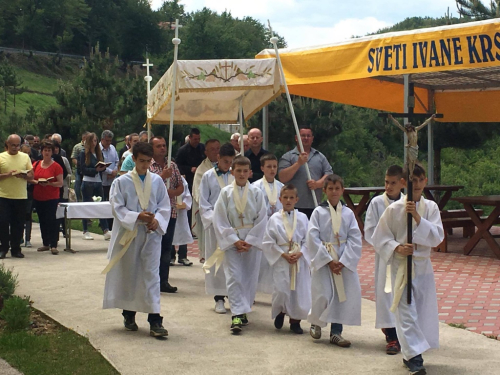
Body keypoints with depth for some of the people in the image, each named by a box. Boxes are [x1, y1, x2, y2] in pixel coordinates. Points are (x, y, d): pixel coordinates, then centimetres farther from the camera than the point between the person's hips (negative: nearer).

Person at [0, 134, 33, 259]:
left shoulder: (25, 157, 8)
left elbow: (31, 175, 6)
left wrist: (23, 176, -14)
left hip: (21, 196, 2)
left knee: (18, 224, 5)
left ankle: (16, 249, 14)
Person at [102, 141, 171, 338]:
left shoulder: (157, 181, 4)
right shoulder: (121, 182, -2)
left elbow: (165, 206, 7)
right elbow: (117, 208, -6)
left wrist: (157, 220, -13)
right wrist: (138, 217, -19)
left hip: (151, 235, 1)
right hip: (128, 234, -1)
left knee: (152, 275, -3)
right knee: (128, 275, 10)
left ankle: (155, 320, -5)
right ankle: (129, 315, 26)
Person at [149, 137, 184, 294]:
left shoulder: (172, 165, 11)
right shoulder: (147, 166, -4)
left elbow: (181, 187, 12)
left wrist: (173, 192, -9)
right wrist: (163, 176, -21)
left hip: (170, 212, 5)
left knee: (167, 248, 8)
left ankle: (163, 281, 14)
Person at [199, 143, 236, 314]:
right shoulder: (208, 177, 3)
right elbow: (204, 204, 3)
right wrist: (215, 219, -10)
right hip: (214, 223, -1)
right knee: (217, 259, 1)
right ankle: (219, 298, 6)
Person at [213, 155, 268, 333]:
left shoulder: (256, 193, -1)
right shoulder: (225, 193, -1)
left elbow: (262, 219, -1)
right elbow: (220, 220, -2)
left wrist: (249, 241, -8)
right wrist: (234, 240, -9)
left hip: (253, 241, 1)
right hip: (232, 241, -1)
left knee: (250, 277, 6)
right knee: (234, 277, -7)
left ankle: (243, 310, 20)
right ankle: (237, 314, -8)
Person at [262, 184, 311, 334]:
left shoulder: (302, 218, 4)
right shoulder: (274, 219, -1)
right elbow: (269, 242, -2)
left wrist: (300, 253, -11)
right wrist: (283, 254, -11)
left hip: (300, 260, 2)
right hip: (281, 261, -2)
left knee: (300, 291, 0)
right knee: (281, 291, -8)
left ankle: (295, 321, 17)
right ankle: (279, 313, 23)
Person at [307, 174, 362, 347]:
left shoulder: (348, 213, 4)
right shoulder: (318, 212, -1)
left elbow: (355, 239, -1)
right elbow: (313, 238, -7)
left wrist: (343, 261, -11)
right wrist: (329, 260, -12)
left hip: (345, 260, 2)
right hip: (322, 259, -2)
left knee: (344, 295, -1)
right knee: (323, 295, -8)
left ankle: (336, 332, 12)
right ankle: (316, 322, 23)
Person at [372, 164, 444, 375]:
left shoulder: (431, 208, 2)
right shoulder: (394, 209, -6)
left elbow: (437, 237, -9)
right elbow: (379, 238, -1)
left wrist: (418, 218, -19)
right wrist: (397, 248, -17)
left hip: (423, 265, 4)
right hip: (401, 265, -4)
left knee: (424, 311, 9)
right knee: (407, 312, -9)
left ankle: (409, 353, 25)